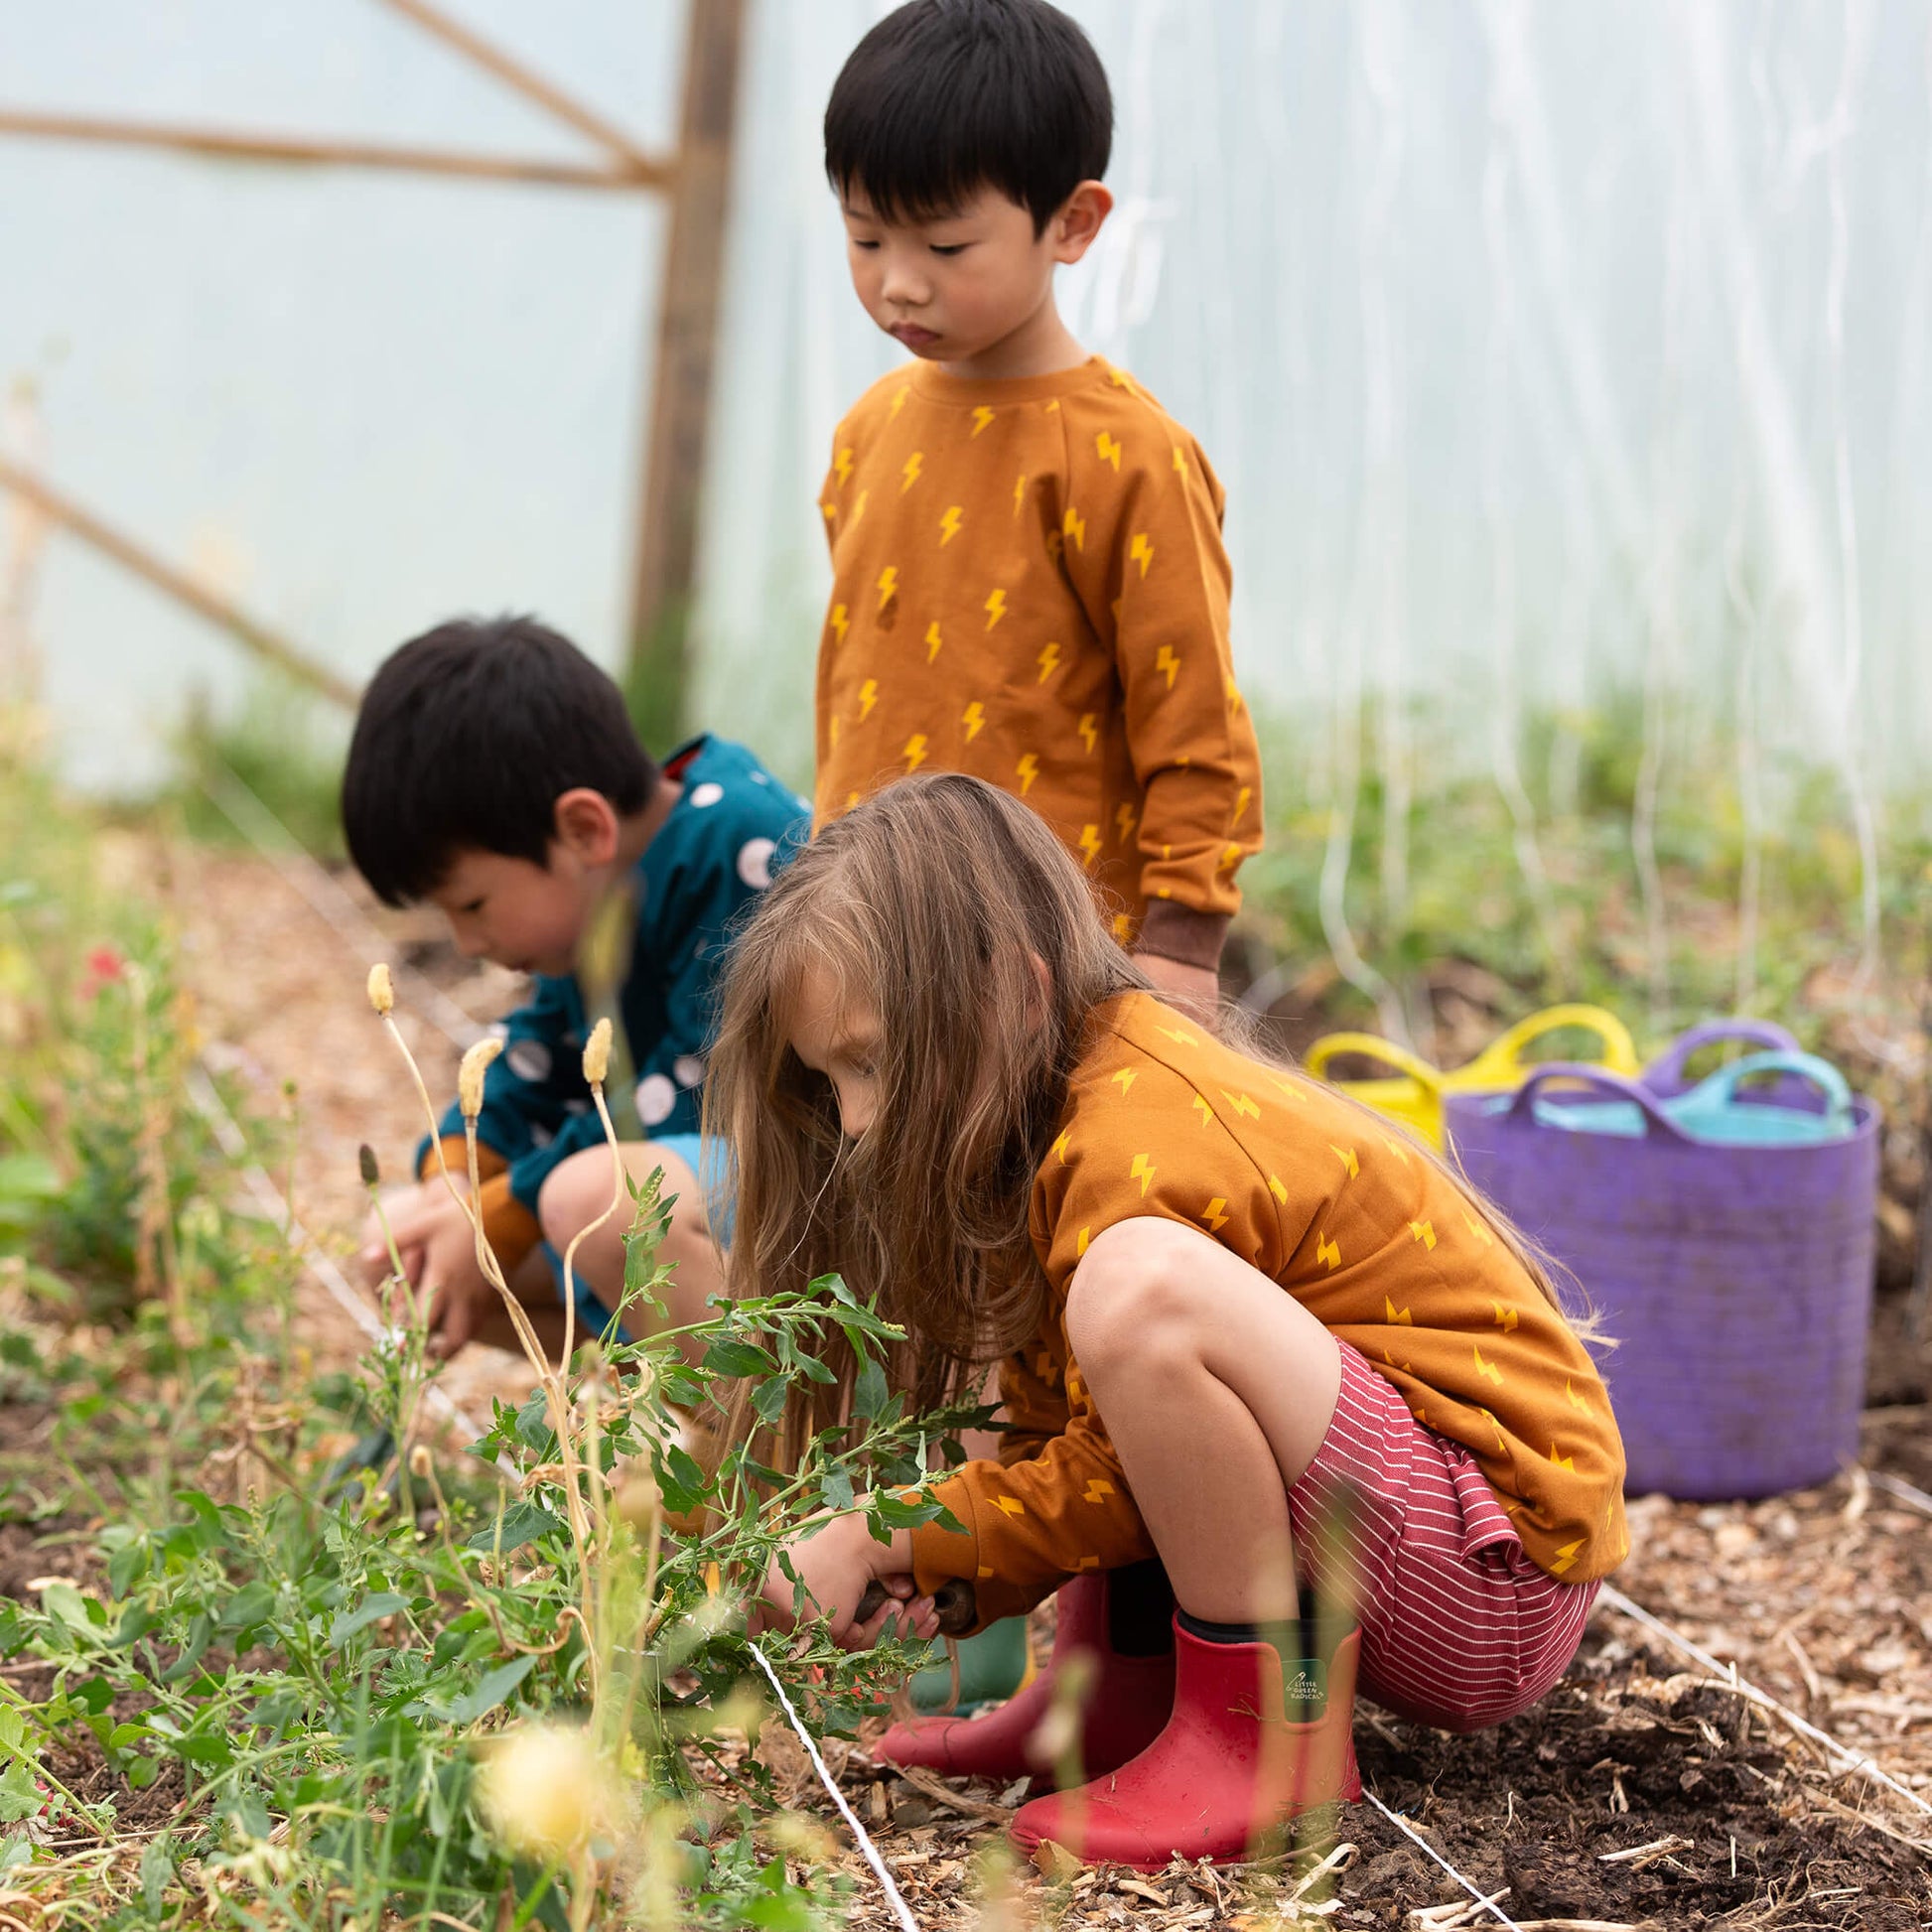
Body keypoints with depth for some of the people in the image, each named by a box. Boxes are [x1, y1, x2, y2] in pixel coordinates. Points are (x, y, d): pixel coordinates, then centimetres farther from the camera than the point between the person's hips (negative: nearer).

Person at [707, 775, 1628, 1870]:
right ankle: (1119, 1698, 10)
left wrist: (880, 1541, -9)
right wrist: (926, 1582, -3)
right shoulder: (1063, 1105, 11)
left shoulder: (1137, 1149, -19)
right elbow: (1062, 1449, 13)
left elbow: (1117, 1480, -16)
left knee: (1142, 1286, -33)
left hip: (1498, 1577, -10)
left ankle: (1269, 1727, -16)